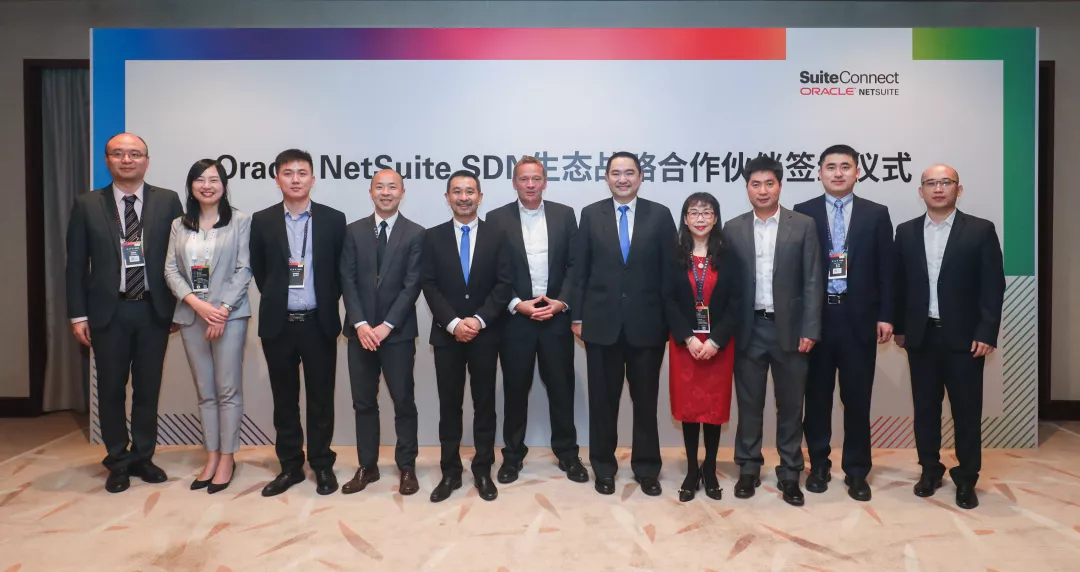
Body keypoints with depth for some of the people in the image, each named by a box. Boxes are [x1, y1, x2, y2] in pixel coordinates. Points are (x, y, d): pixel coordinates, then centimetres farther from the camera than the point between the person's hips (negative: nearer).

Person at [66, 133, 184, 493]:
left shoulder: (168, 201, 1)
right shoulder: (87, 205, 2)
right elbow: (76, 264, 2)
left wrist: (179, 306, 0)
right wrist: (78, 314, -3)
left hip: (154, 310, 0)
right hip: (108, 311, 0)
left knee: (148, 387, 10)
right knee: (111, 389, 8)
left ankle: (142, 456, 25)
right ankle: (118, 461, 23)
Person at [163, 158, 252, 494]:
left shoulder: (240, 221, 0)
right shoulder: (179, 225, 11)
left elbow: (243, 269, -6)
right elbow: (171, 270, 4)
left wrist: (223, 309, -15)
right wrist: (196, 303, -12)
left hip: (229, 313, -4)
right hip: (191, 314, 4)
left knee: (228, 389, 0)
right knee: (204, 391, 10)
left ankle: (227, 457, 10)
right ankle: (212, 456, 19)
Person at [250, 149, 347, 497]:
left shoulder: (333, 219, 1)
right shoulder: (262, 221, 4)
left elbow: (340, 271, 6)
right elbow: (259, 271, 11)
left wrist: (327, 303, 2)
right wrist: (277, 299, 9)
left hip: (318, 322, -1)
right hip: (278, 324, 1)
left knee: (320, 397, 6)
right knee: (284, 398, 10)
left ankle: (322, 465, 20)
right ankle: (290, 465, 23)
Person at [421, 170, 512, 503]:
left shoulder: (496, 236, 3)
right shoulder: (433, 237, 4)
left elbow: (503, 285, -3)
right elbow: (429, 286, -2)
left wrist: (479, 320, -15)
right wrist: (453, 323, -14)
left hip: (485, 334, 0)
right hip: (446, 334, 1)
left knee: (484, 404, 7)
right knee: (449, 405, 7)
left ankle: (483, 471, 18)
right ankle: (450, 472, 17)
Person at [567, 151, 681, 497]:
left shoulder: (660, 215, 2)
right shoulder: (591, 214, 4)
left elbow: (670, 272, 1)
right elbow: (579, 269, 4)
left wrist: (672, 320, -2)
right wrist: (577, 315, 0)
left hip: (647, 323, 0)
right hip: (601, 322, 1)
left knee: (645, 398, 10)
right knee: (603, 399, 9)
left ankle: (646, 468, 25)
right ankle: (604, 467, 25)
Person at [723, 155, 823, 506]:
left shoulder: (803, 226, 1)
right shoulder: (733, 229, 4)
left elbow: (812, 282, -1)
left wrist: (809, 330, -7)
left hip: (789, 328, 0)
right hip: (748, 329, 1)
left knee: (790, 406, 8)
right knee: (749, 404, 9)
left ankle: (789, 474, 20)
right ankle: (748, 470, 22)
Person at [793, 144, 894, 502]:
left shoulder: (876, 214, 6)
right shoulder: (803, 213, 3)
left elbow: (886, 270, 4)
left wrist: (886, 316, -2)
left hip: (859, 318, 1)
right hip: (815, 317, 0)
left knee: (857, 398, 6)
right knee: (817, 396, 9)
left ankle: (857, 471, 18)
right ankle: (819, 464, 23)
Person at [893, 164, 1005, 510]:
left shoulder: (981, 230, -2)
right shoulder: (906, 232, 6)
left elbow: (993, 286, -5)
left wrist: (986, 334, -11)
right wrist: (899, 327, 6)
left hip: (964, 336, -2)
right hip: (921, 336, 2)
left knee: (967, 410, 5)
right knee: (925, 407, 10)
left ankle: (966, 479, 19)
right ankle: (930, 470, 25)